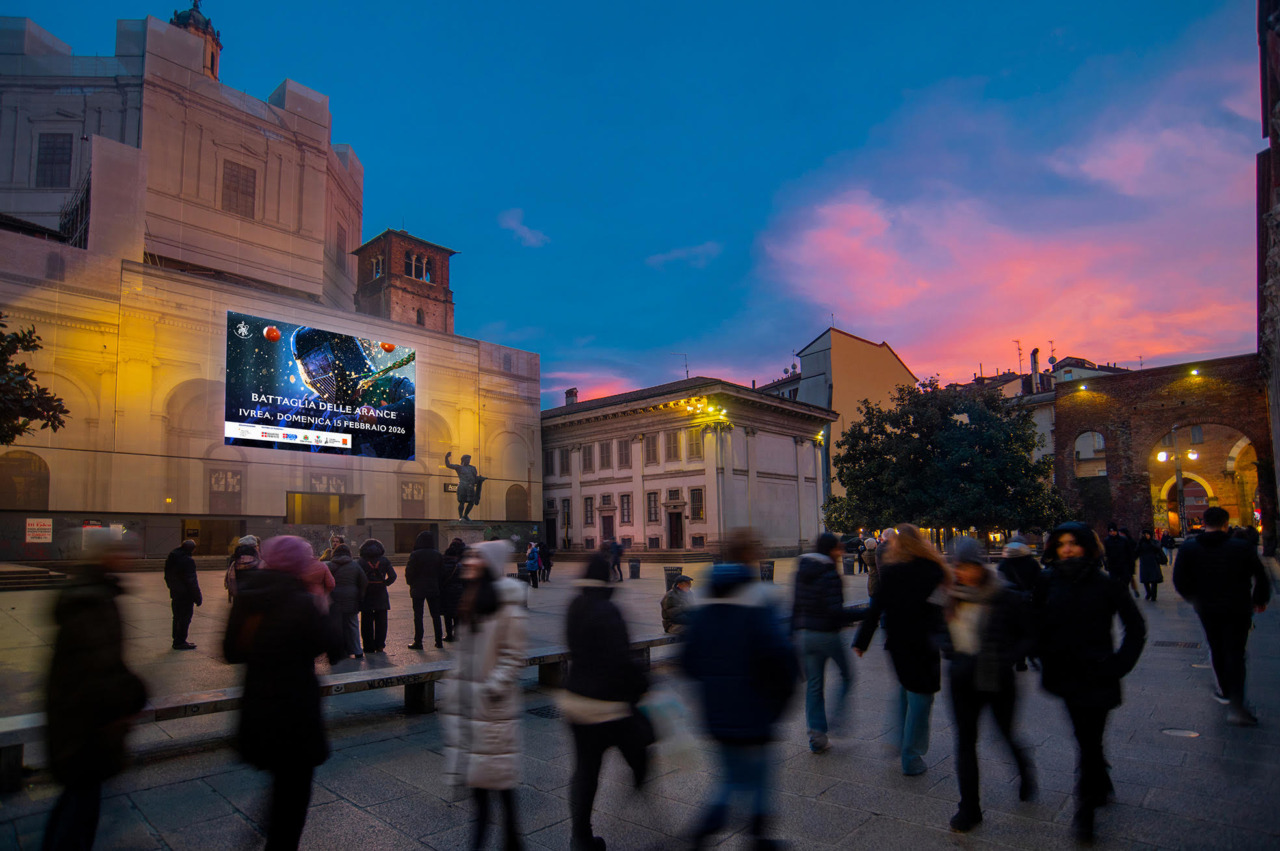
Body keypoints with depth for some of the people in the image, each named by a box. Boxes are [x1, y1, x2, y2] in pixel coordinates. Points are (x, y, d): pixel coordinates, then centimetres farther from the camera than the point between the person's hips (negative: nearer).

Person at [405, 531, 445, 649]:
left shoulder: (415, 555, -11)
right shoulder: (438, 555, 2)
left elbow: (409, 572, -8)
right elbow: (442, 572, 5)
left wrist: (410, 583, 10)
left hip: (418, 589, -3)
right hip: (434, 588, 4)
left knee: (418, 616, 2)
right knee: (435, 615, 8)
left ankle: (418, 642, 3)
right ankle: (439, 641, 10)